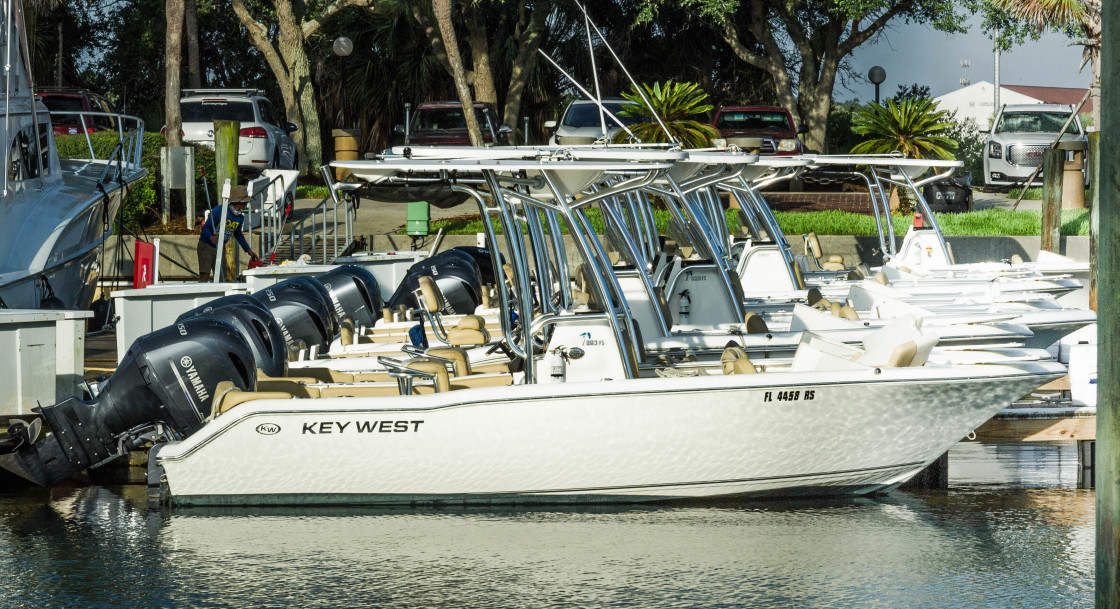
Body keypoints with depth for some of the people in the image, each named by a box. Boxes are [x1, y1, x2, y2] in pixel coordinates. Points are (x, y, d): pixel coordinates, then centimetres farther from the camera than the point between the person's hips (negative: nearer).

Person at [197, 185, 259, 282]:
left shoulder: (240, 218, -1)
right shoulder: (219, 211, -21)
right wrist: (210, 237, -41)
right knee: (204, 276, -16)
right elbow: (205, 228, -19)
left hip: (220, 248, 6)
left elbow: (238, 234, 19)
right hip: (206, 245, -6)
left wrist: (249, 250, 19)